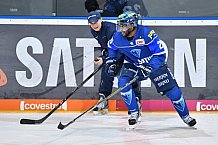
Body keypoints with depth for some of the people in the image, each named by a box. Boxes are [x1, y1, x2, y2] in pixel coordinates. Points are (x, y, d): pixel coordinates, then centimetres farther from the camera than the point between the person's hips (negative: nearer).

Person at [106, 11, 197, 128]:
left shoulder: (146, 33, -30)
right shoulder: (117, 37, -15)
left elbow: (162, 52, -28)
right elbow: (111, 47, 11)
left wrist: (148, 67, -35)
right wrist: (110, 60, 2)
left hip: (155, 63, -3)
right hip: (132, 65, 3)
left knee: (172, 90, -7)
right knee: (122, 83, -23)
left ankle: (185, 115, 16)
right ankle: (133, 113, -4)